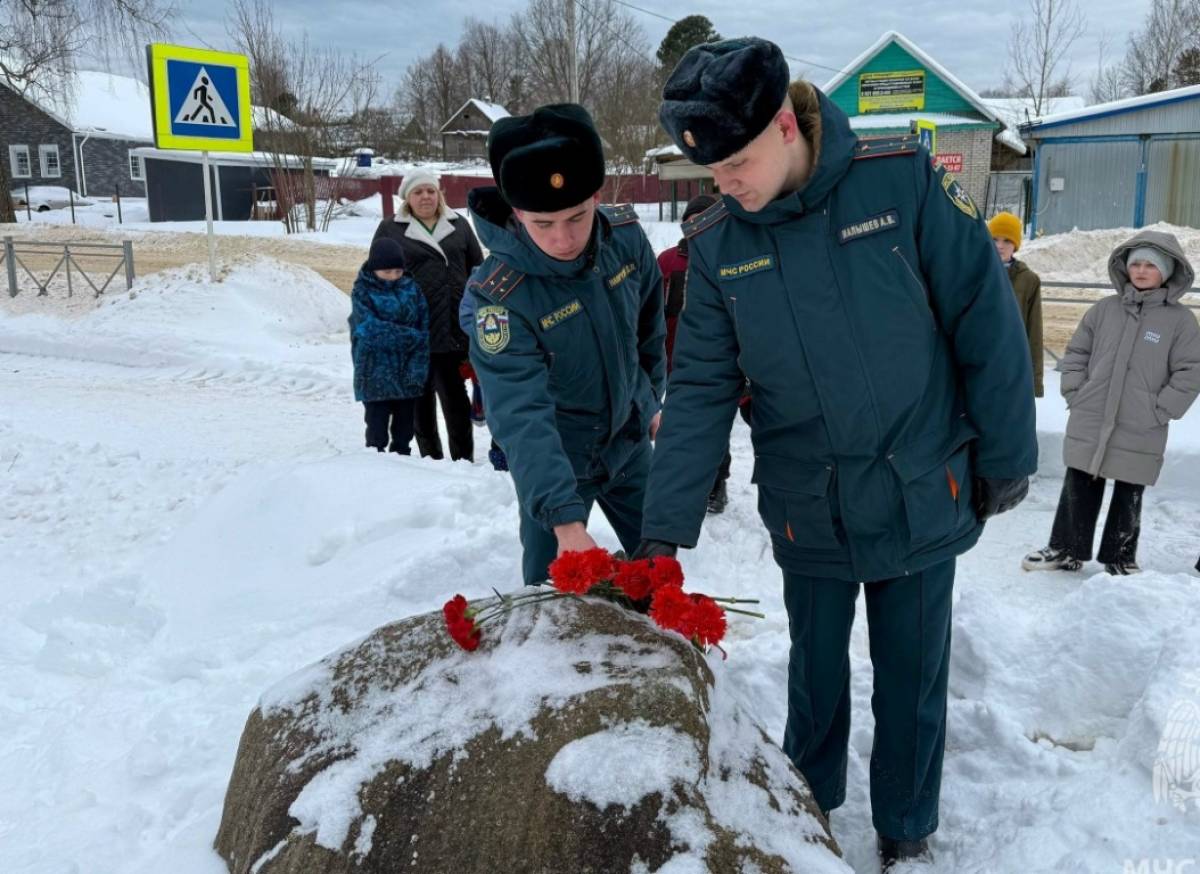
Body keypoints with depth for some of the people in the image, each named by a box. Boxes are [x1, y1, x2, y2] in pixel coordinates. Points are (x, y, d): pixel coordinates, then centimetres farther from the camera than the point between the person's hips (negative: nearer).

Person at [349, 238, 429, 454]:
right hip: (376, 376, -3)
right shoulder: (362, 293, -5)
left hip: (407, 375, 4)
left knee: (404, 427, 14)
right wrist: (411, 337, -17)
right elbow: (373, 329, -17)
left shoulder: (411, 288, 5)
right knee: (377, 428, 1)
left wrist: (418, 367, -9)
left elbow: (424, 329, 1)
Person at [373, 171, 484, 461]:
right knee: (422, 397, 9)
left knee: (455, 396, 3)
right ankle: (430, 457, 20)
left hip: (455, 327, 1)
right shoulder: (390, 229, 5)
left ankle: (463, 458, 11)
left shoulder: (459, 225, 10)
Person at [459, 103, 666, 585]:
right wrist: (564, 519, -47)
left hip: (630, 437, 5)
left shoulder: (626, 236, -17)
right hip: (554, 457, -4)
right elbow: (522, 418, -38)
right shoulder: (499, 297, -32)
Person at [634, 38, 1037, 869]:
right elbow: (700, 389, -8)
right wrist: (664, 530, -13)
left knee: (913, 677, 14)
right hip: (807, 512, 2)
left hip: (923, 499, -1)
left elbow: (987, 325, -8)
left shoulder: (904, 180, -14)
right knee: (816, 671, 18)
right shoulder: (714, 241, -7)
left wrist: (1006, 457, -3)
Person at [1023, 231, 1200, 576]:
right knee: (1078, 489, 10)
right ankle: (1066, 549, 23)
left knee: (1128, 497, 10)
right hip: (1089, 424, 3)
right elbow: (1075, 353, 11)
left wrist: (1160, 411, -9)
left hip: (1139, 433, -2)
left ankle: (1120, 557, 24)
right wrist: (1075, 394, 2)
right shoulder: (1104, 309, 4)